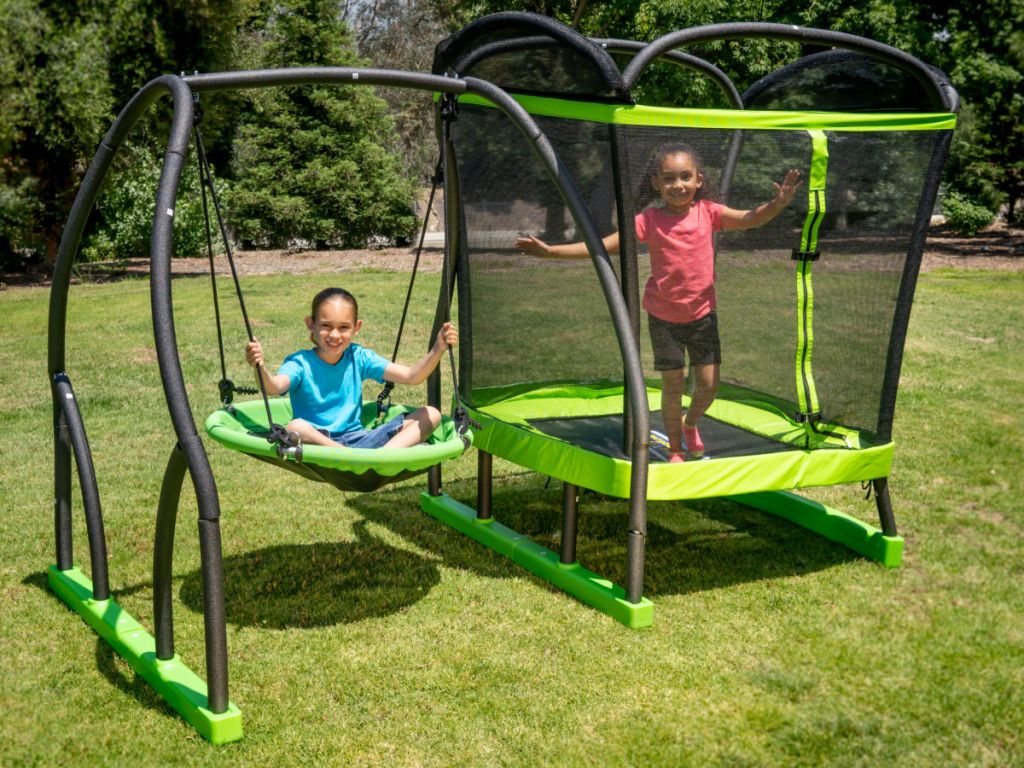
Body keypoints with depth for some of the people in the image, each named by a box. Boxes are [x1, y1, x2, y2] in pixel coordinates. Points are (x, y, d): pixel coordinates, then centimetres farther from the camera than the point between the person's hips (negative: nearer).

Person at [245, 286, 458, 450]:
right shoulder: (301, 363, -6)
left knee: (431, 415, -8)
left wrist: (437, 350, -17)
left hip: (360, 439, 4)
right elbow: (275, 387, -28)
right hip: (318, 441, -4)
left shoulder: (360, 358, 5)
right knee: (294, 428, -39)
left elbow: (411, 376, 0)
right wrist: (260, 367, -50)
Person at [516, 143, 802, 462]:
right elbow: (603, 246, -15)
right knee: (672, 385, 4)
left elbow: (751, 219, -14)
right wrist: (550, 250, -23)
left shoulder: (708, 212, -7)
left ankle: (690, 425, 36)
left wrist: (778, 203, -36)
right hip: (664, 317, -2)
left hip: (702, 313, 2)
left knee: (708, 383, 3)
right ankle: (675, 448, 25)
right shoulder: (649, 220, -13)